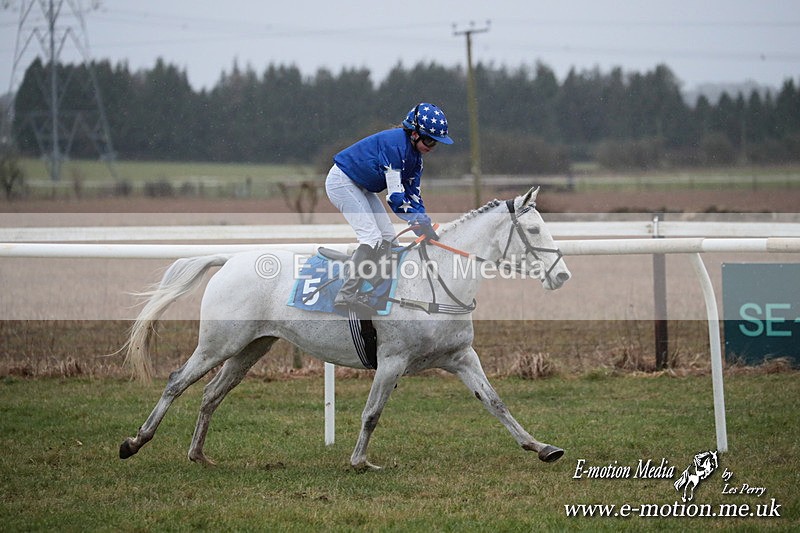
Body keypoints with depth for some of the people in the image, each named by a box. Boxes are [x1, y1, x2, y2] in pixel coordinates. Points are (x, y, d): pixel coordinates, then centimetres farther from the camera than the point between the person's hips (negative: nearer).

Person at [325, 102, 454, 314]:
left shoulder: (415, 154, 1)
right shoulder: (395, 144, -29)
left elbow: (412, 193, 4)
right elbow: (394, 196, -32)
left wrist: (424, 222, -9)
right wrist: (420, 222, -32)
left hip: (361, 187, 10)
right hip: (342, 182, -10)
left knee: (387, 236, 6)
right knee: (372, 237, -20)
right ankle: (346, 296, -21)